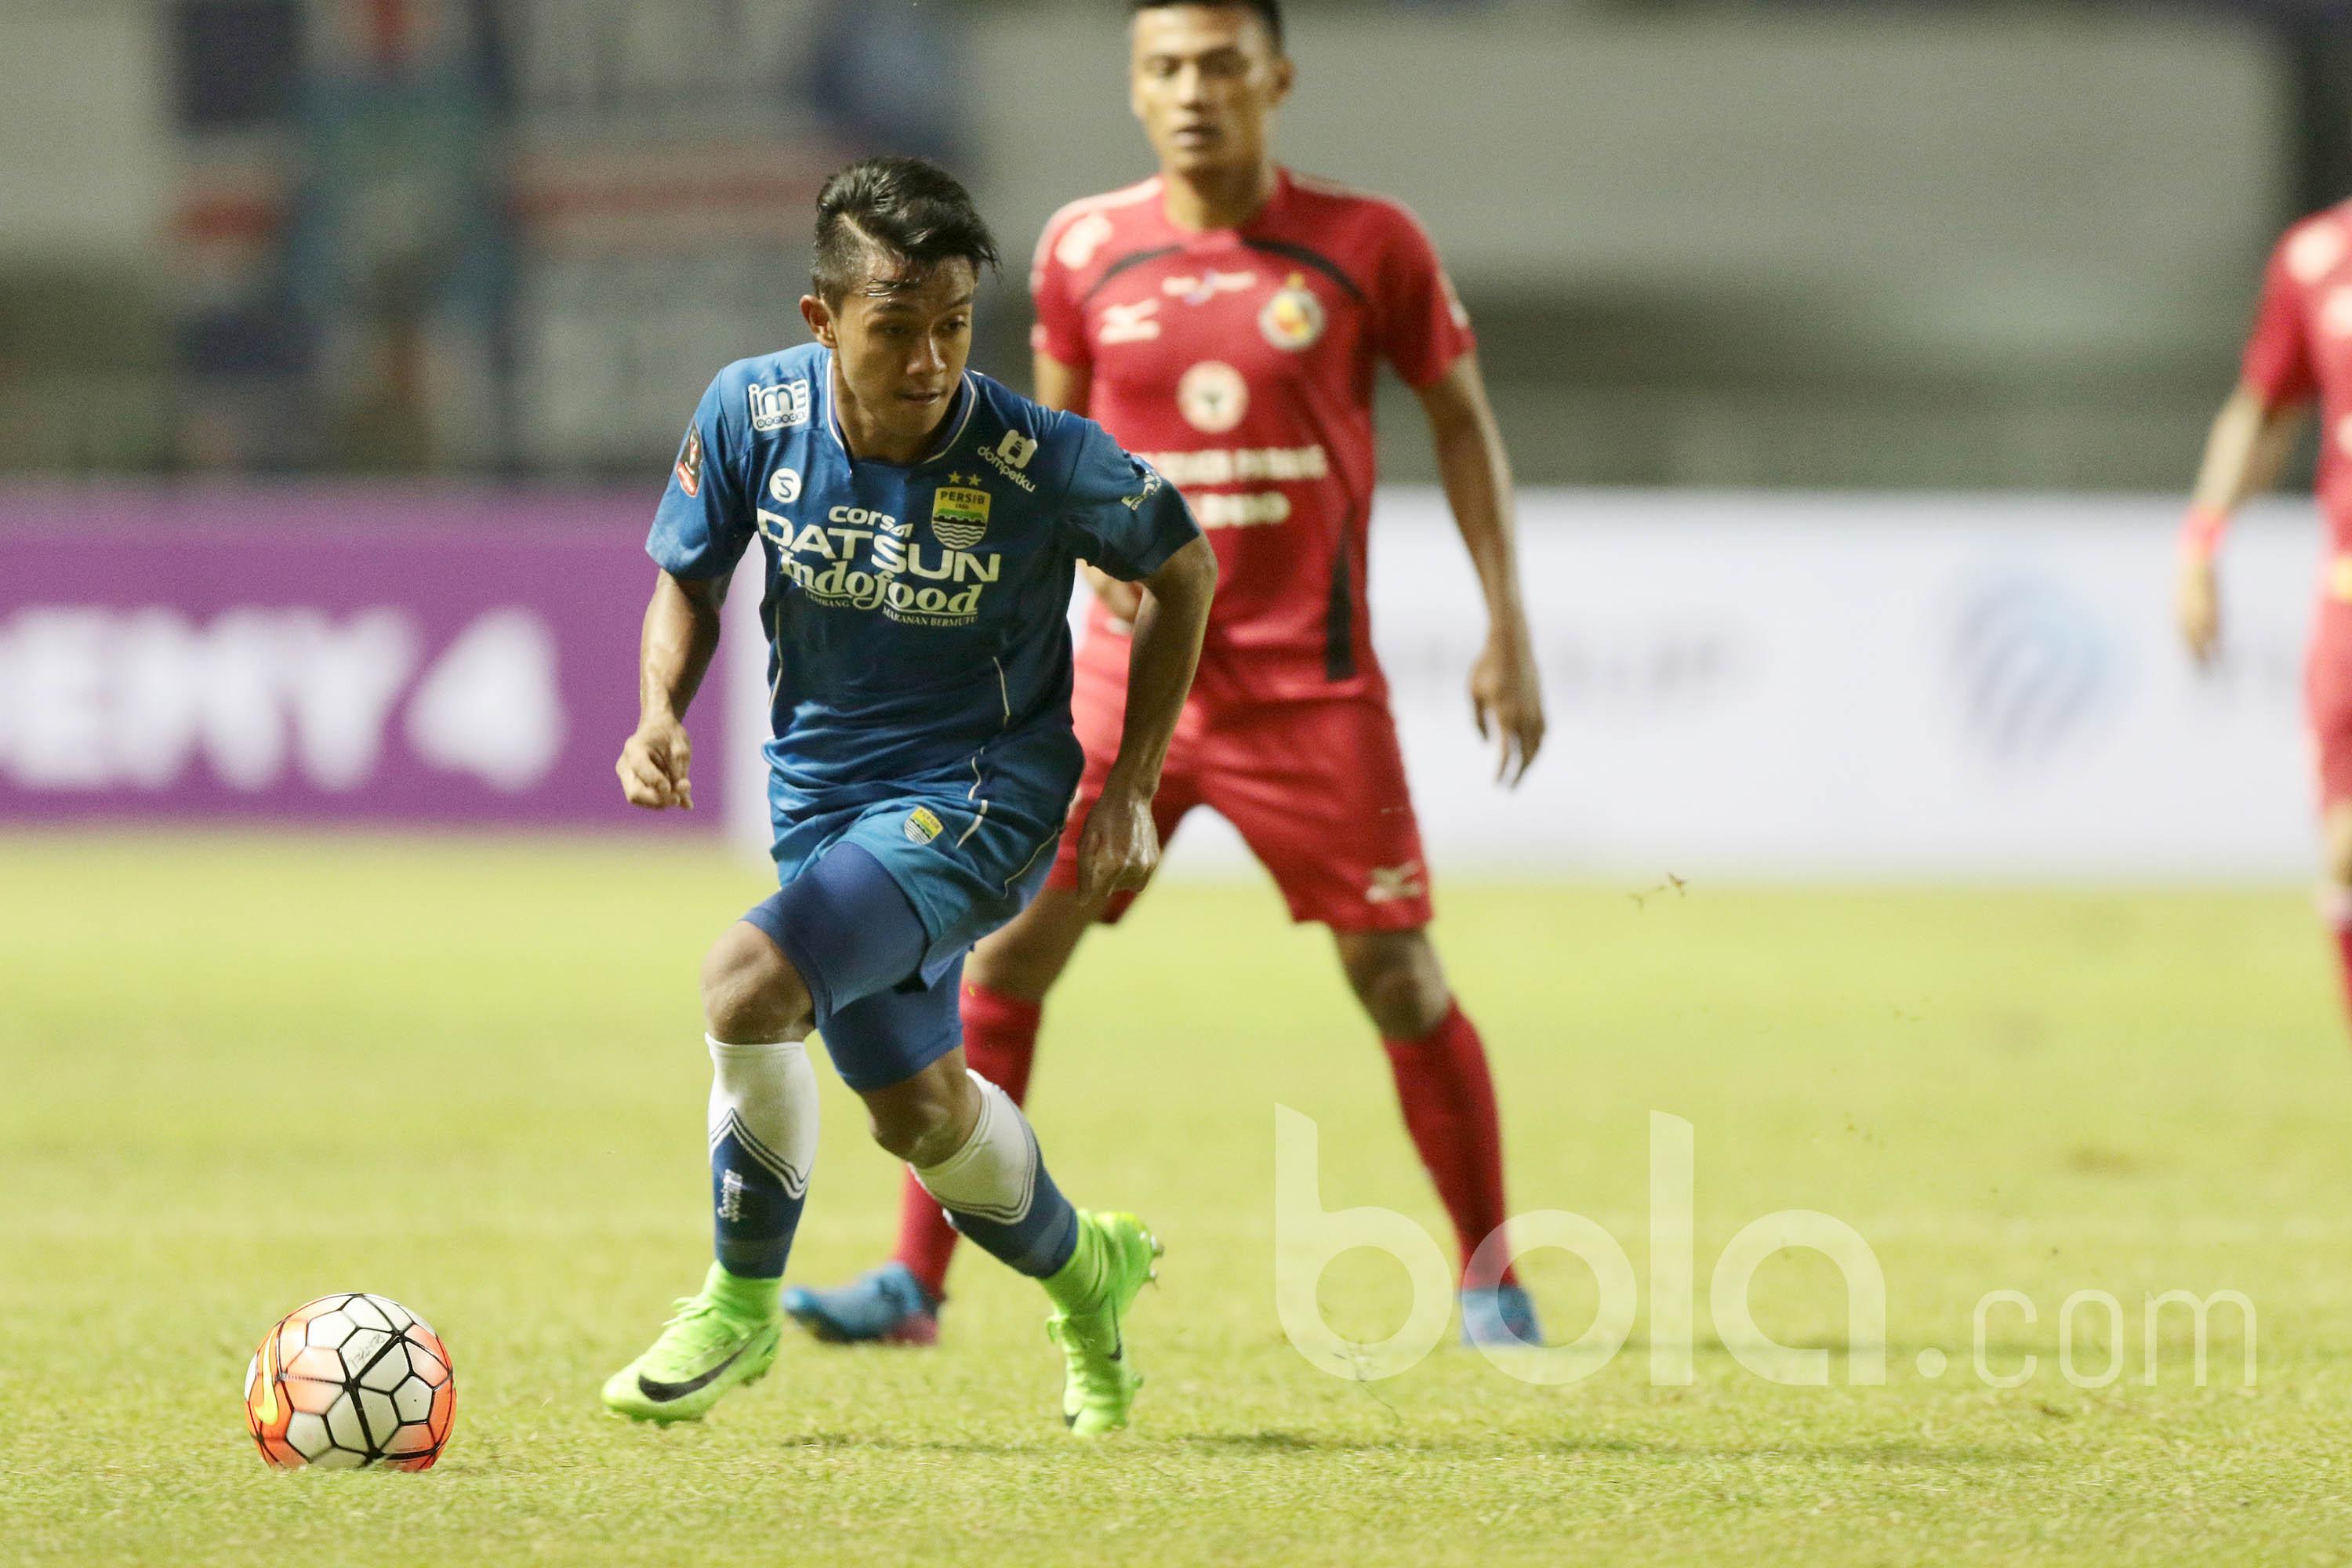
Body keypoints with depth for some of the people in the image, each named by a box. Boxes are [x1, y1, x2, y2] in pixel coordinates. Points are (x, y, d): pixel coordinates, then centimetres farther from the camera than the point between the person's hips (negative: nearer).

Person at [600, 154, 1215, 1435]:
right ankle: (1082, 1270, 47)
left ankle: (742, 1305, -4)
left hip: (982, 793, -5)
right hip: (821, 792, 5)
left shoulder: (1042, 462, -21)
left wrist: (1130, 789, -4)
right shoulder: (752, 414, -13)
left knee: (748, 983, -26)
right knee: (918, 1114, 15)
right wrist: (659, 711, -16)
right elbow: (689, 583, 4)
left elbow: (1181, 571, -2)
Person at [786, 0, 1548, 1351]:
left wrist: (1508, 631, 1)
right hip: (1130, 674, 2)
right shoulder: (1086, 251, 1)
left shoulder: (1365, 246, -5)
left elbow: (1463, 419, 5)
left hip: (1312, 683, -2)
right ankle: (916, 1284, 0)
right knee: (1004, 956, -5)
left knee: (1400, 979, 0)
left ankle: (1491, 1283, 17)